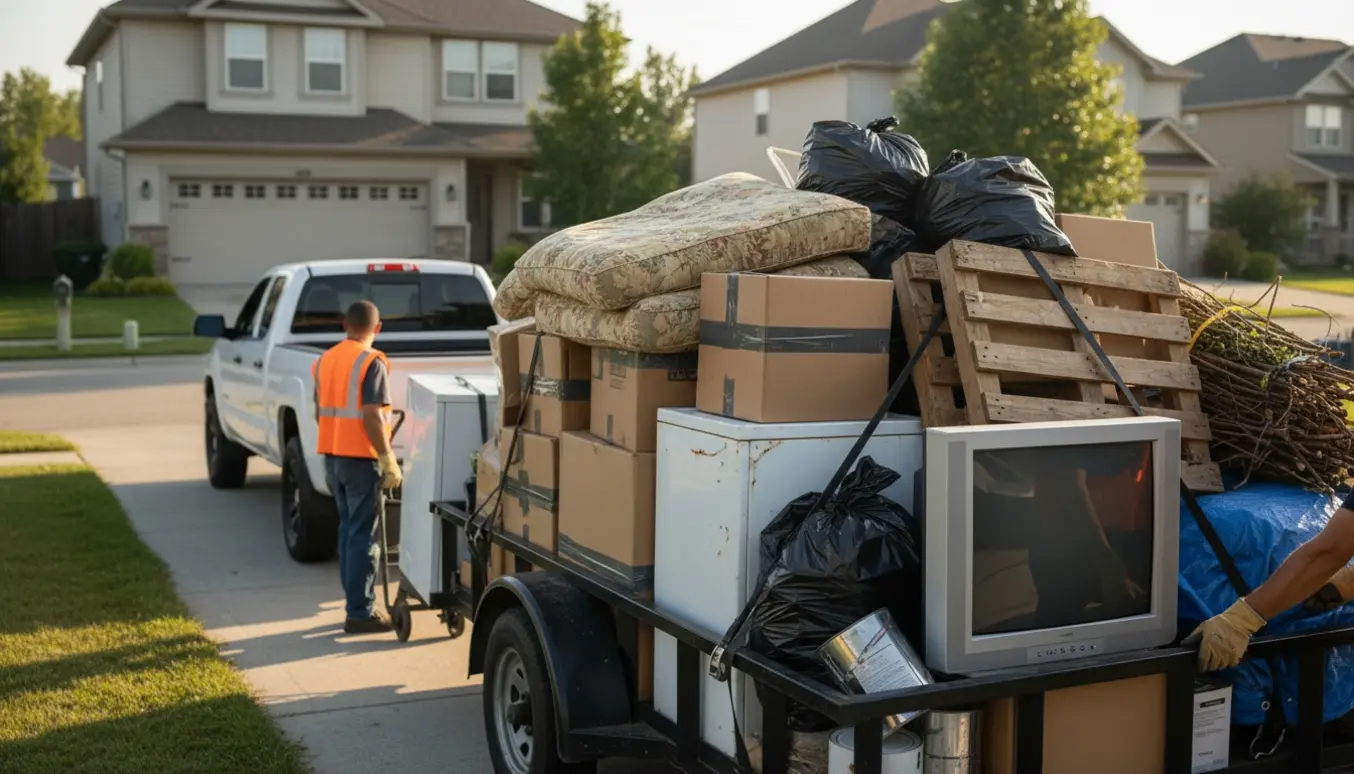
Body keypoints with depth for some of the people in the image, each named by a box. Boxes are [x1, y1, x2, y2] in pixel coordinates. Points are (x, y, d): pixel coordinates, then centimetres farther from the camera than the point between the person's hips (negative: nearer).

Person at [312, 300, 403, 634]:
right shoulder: (371, 362, -13)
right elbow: (372, 417, -19)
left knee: (347, 530, 15)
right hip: (361, 458, -8)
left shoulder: (325, 360, 11)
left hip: (332, 456, 8)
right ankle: (360, 613, -1)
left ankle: (356, 603, 21)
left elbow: (320, 412, 16)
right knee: (363, 536, -3)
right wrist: (389, 461, -16)